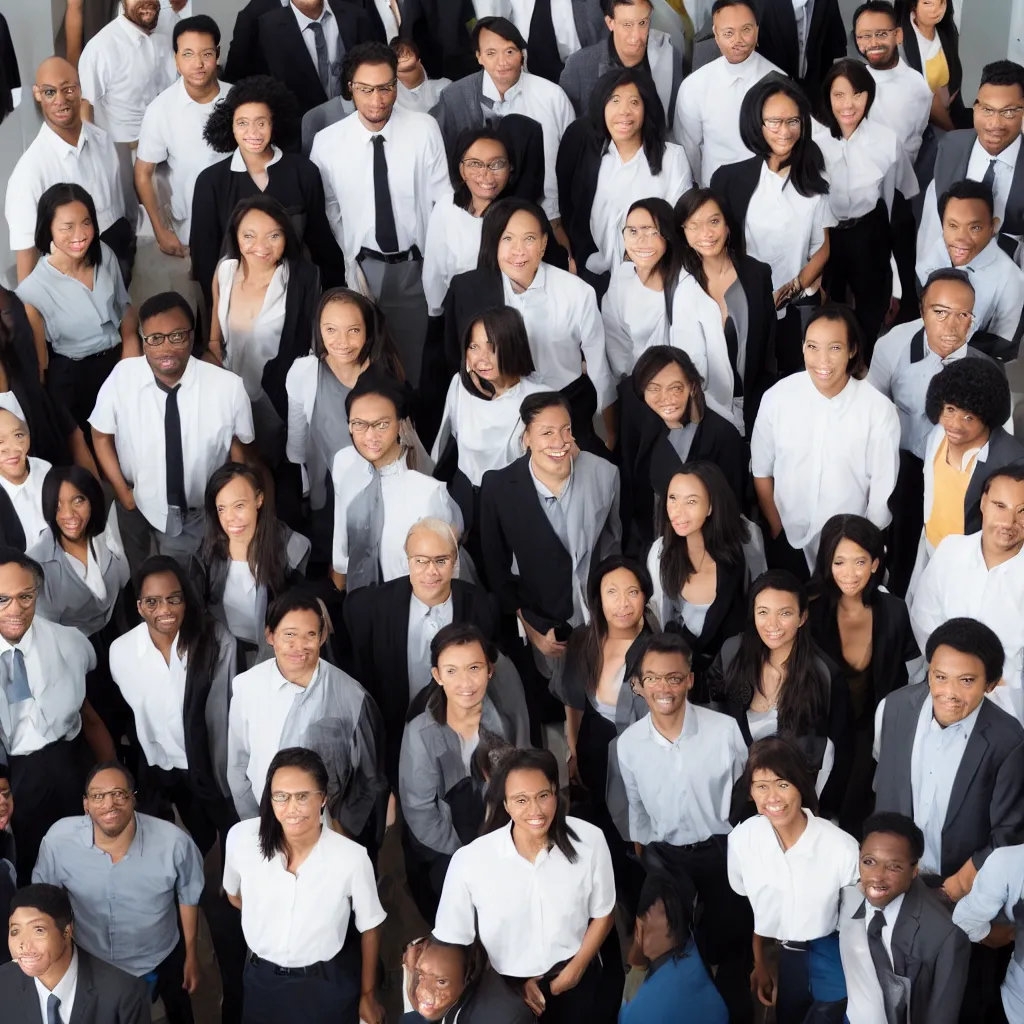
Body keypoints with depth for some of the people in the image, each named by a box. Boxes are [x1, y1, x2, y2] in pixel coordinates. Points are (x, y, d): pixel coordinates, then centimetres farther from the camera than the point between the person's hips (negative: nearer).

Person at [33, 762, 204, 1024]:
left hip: (162, 961, 0)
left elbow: (188, 896, -8)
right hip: (89, 963, 0)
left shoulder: (174, 842, -29)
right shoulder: (58, 840, -28)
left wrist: (191, 955, 4)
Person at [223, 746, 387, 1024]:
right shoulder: (241, 838, -18)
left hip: (328, 986, -2)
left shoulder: (352, 857, -23)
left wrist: (367, 996, 3)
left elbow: (369, 929, -7)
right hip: (262, 982, 2)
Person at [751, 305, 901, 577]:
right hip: (787, 543, 1)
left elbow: (883, 491, -8)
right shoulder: (776, 397, -13)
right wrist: (778, 531, 3)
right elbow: (761, 472, 0)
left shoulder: (880, 410, -18)